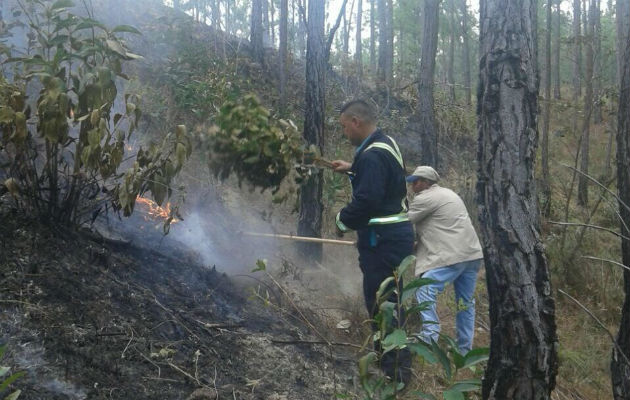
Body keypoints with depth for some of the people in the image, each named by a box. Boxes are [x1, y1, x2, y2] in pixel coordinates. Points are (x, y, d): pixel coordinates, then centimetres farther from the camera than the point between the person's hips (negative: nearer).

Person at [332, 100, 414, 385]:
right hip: (394, 233, 11)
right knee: (389, 300, 19)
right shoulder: (385, 144, 12)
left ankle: (395, 371, 2)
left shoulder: (372, 155, -21)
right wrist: (352, 169, 20)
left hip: (383, 239, -11)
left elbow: (365, 201, -28)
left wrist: (342, 220, -12)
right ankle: (396, 362, 32)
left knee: (380, 302, -4)